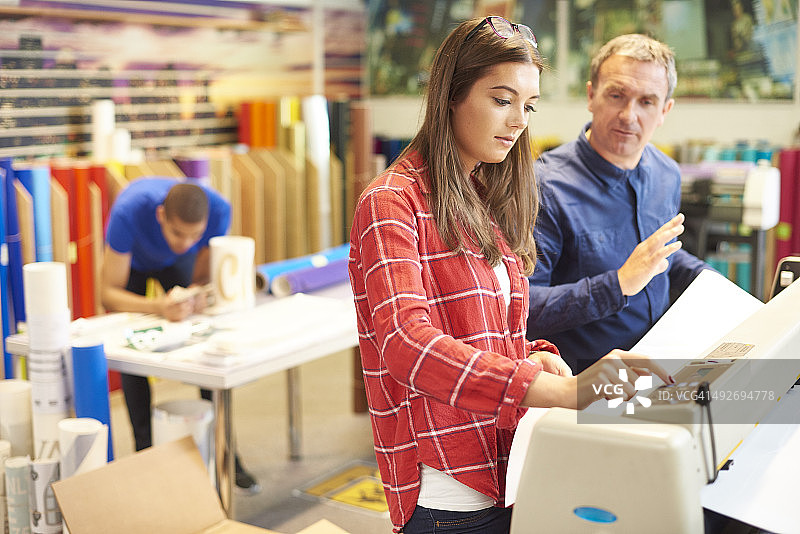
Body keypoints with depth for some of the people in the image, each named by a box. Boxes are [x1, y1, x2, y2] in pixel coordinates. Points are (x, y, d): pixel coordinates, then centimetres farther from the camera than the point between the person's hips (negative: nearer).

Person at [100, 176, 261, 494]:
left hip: (176, 265, 2)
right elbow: (109, 293, -37)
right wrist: (158, 307, -55)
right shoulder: (129, 212, -44)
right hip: (132, 261, -1)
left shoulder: (218, 210, -37)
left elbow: (204, 277, -22)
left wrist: (198, 296, -46)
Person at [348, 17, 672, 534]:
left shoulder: (489, 204, 14)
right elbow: (406, 344, -27)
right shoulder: (392, 205, -12)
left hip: (509, 480, 7)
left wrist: (533, 358, -4)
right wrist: (562, 390, -36)